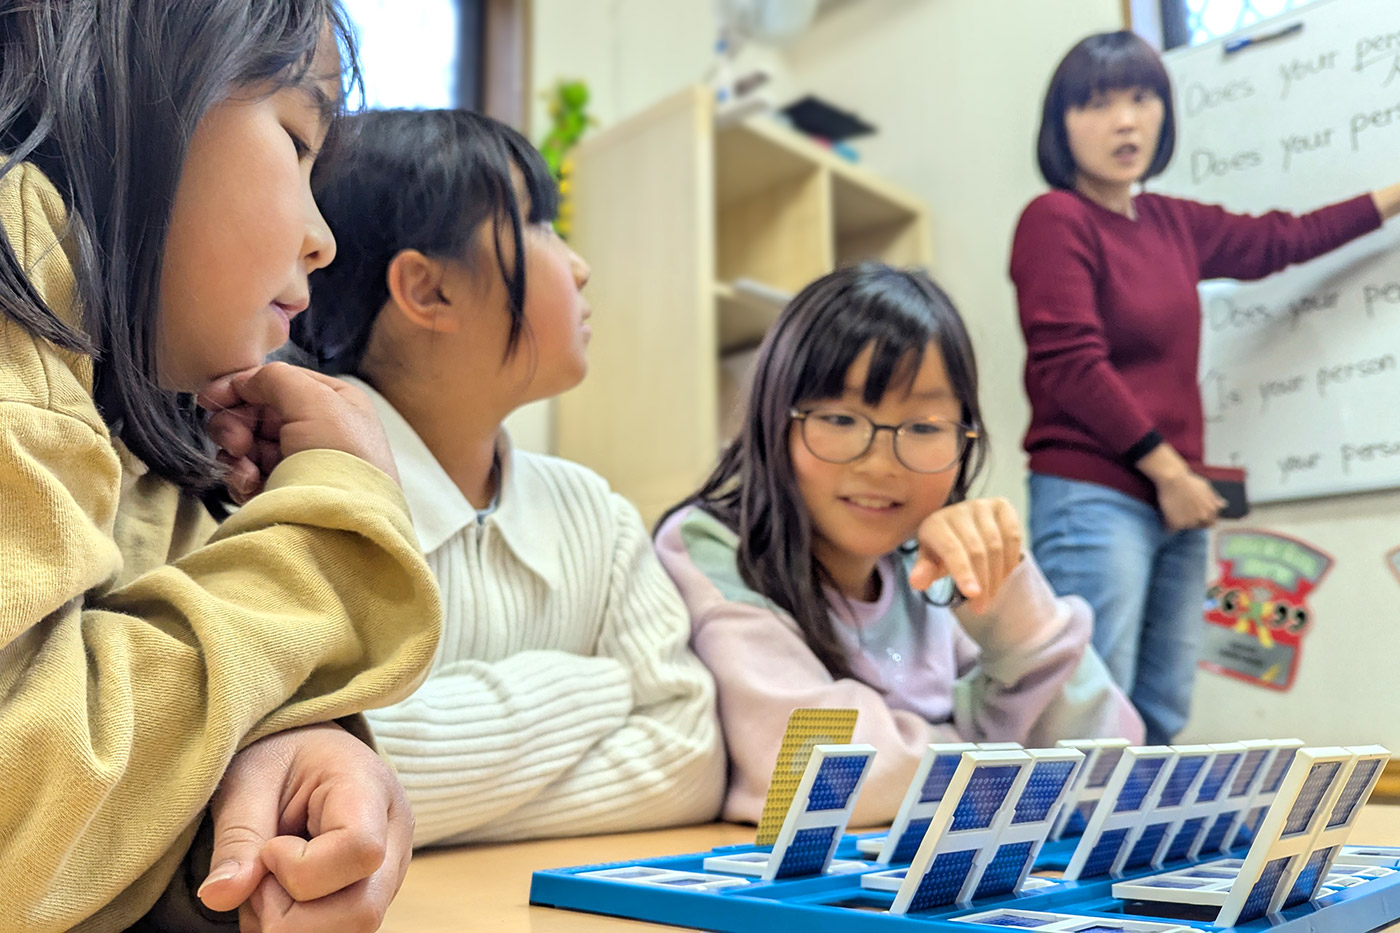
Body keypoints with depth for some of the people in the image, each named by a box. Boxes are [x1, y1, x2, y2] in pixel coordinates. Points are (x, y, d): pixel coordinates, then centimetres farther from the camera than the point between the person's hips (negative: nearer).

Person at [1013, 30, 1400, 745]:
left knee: (1160, 720, 9)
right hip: (1092, 497, -8)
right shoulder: (1056, 219, -7)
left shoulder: (1170, 224, 14)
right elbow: (1070, 366, -14)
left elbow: (1279, 240, 30)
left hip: (1175, 502, 8)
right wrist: (1170, 471, -10)